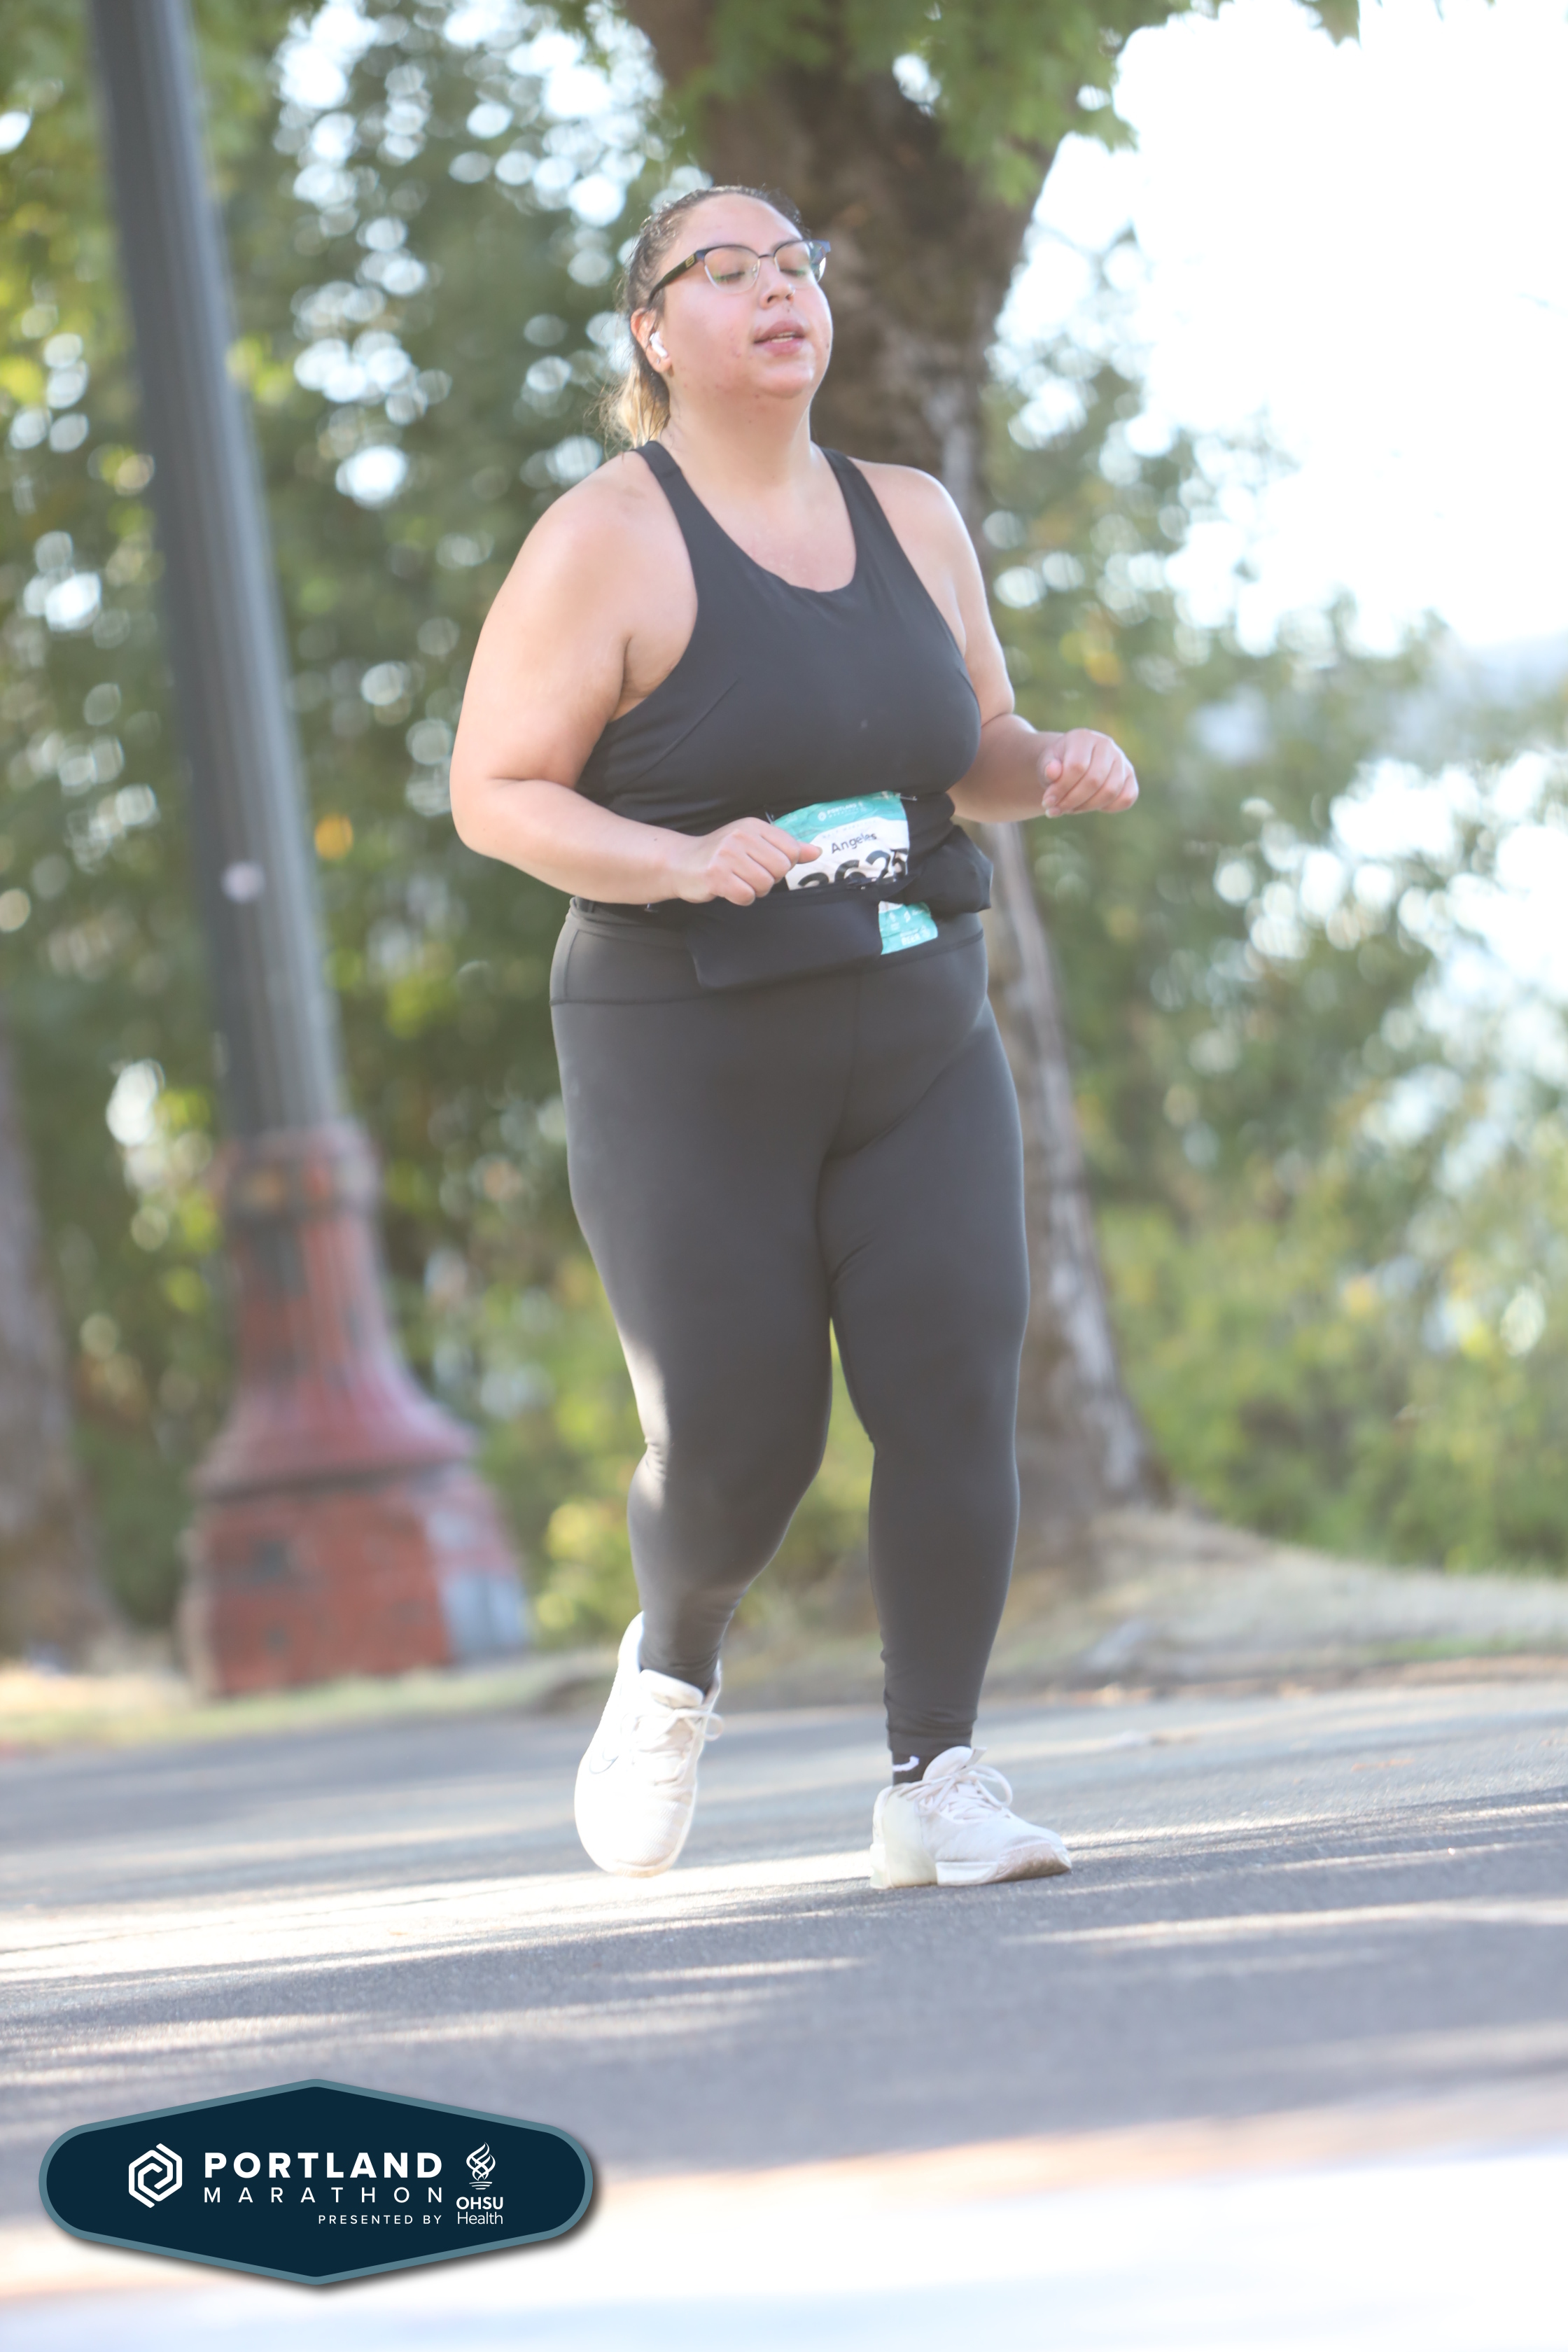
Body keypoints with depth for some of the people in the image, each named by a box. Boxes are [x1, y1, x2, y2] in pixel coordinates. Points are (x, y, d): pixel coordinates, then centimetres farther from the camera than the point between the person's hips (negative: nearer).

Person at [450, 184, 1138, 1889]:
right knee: (734, 1440, -4)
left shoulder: (910, 520, 7)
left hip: (914, 1043, 4)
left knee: (953, 1392, -11)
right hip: (687, 1060, -4)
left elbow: (975, 753, 18)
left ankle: (932, 1784, -3)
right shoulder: (607, 544, -9)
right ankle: (673, 1663, 30)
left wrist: (1058, 771, -6)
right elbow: (492, 794, -11)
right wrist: (679, 863, -28)